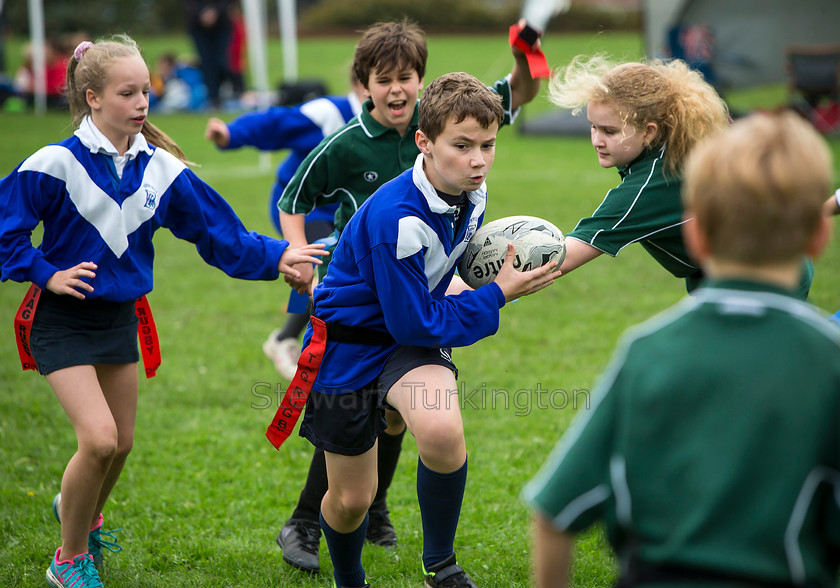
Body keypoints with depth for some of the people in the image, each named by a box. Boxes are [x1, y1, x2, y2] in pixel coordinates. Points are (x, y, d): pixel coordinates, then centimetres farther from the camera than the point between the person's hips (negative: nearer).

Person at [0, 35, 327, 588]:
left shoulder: (161, 169, -3)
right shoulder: (56, 164, -17)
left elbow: (218, 230, 1)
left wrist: (276, 255, -8)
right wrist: (46, 274, -15)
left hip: (120, 316, 6)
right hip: (63, 320, -5)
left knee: (122, 442, 13)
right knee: (99, 437, -17)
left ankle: (83, 511, 47)